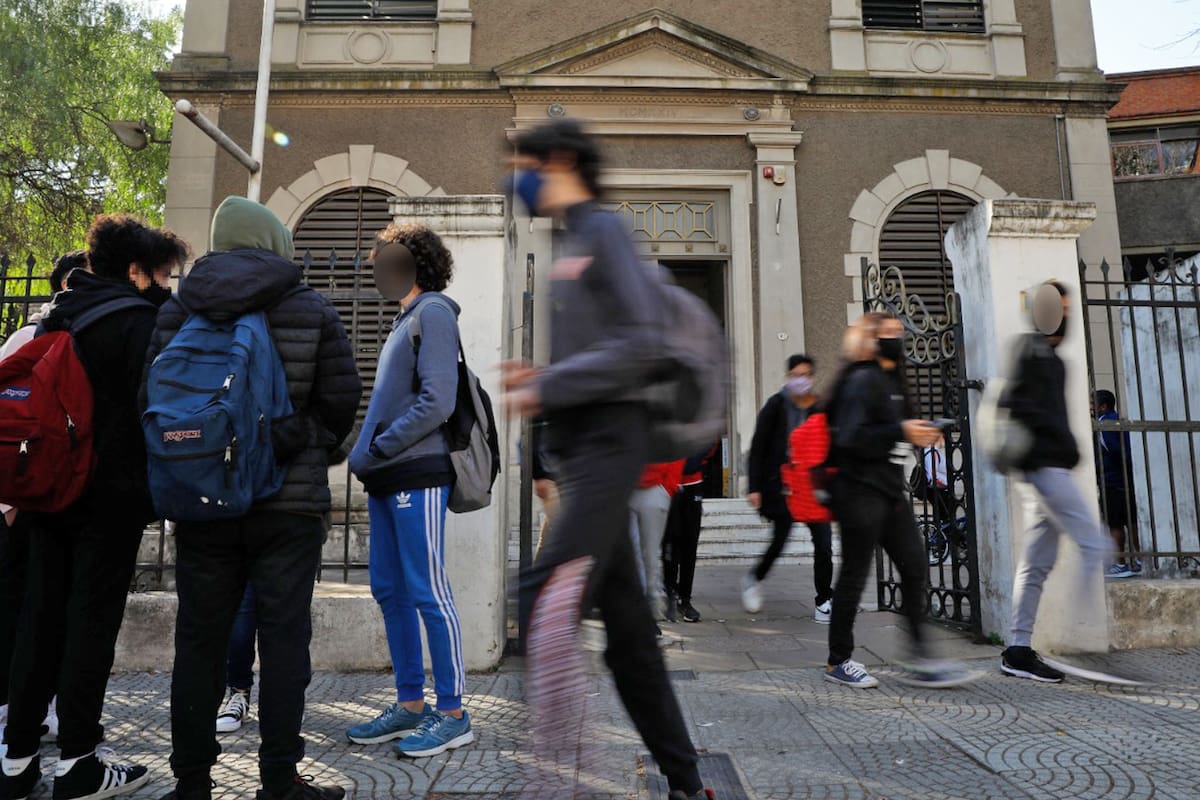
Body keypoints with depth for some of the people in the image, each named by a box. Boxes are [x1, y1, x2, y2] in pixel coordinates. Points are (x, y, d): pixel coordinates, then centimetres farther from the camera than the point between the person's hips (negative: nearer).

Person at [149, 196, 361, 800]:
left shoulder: (177, 310, 7)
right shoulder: (311, 310, -2)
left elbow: (152, 399, 7)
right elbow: (342, 400, -3)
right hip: (288, 502, -3)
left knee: (199, 640, 12)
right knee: (284, 638, 4)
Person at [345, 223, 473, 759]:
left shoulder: (432, 311, -6)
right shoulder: (406, 319, 21)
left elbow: (436, 403, -16)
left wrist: (375, 450, -13)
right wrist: (368, 457, 11)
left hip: (417, 476, -9)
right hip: (388, 478, 9)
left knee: (428, 592, -4)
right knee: (389, 590, 11)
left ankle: (452, 713, 8)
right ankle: (410, 704, 22)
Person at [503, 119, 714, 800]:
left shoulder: (603, 230, -3)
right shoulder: (567, 245, 22)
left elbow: (641, 342, -15)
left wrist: (545, 390, -13)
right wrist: (537, 378, 7)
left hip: (609, 435, -9)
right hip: (580, 442, 9)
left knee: (550, 596, -24)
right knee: (627, 625, 11)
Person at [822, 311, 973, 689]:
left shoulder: (890, 380, 18)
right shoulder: (861, 380, -12)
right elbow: (850, 437, -21)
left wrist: (919, 433, 5)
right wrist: (901, 432, -24)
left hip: (889, 489, 9)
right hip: (861, 490, -9)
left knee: (914, 566, 4)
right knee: (854, 574, 0)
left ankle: (918, 660, 12)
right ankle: (838, 662, 14)